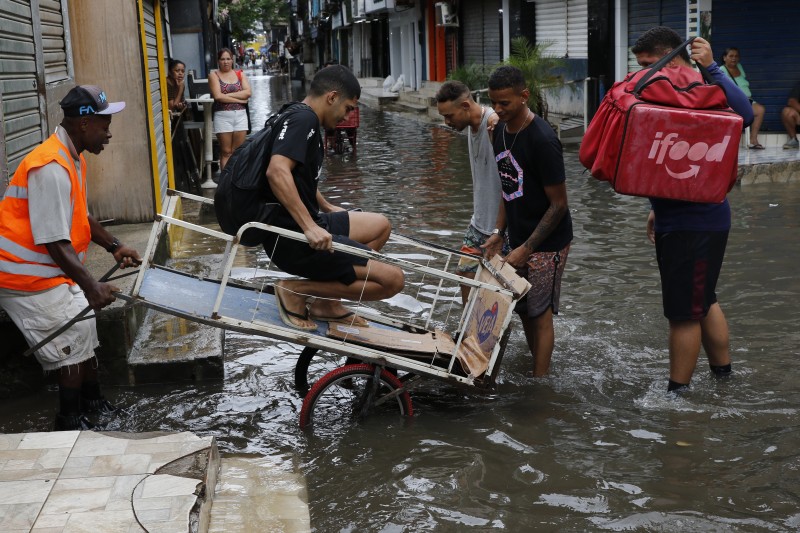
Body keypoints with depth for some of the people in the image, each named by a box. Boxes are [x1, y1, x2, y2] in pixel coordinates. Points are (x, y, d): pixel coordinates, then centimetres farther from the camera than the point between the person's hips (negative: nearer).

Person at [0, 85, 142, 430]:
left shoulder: (73, 159, 7)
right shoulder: (51, 168, -27)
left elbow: (80, 217, 19)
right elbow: (54, 241, -30)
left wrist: (113, 247, 11)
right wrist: (90, 285, -34)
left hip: (50, 272, 10)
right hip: (29, 277, -10)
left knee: (84, 330, 17)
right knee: (75, 340, -6)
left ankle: (91, 402, 34)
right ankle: (70, 422, 9)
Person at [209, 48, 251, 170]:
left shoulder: (240, 74, 10)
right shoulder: (214, 75, 2)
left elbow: (247, 92, -4)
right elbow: (218, 96, -11)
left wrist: (228, 95, -10)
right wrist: (239, 99, -8)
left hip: (240, 115, 3)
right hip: (222, 116, -3)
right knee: (226, 152, 0)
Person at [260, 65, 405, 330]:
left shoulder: (300, 118, 19)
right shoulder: (303, 119, -14)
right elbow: (277, 171, -31)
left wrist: (327, 208, 38)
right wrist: (309, 226, -33)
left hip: (305, 227, 11)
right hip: (293, 239, -11)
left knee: (380, 225, 23)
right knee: (392, 279, -14)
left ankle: (326, 302, 15)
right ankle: (295, 290, -6)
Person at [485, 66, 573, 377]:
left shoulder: (542, 140, -23)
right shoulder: (502, 130, 3)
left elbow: (558, 204, -19)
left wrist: (526, 249, -18)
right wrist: (498, 233, 7)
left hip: (547, 243, -8)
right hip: (519, 237, 8)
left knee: (539, 313, -2)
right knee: (522, 308, 15)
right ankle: (538, 367, 31)